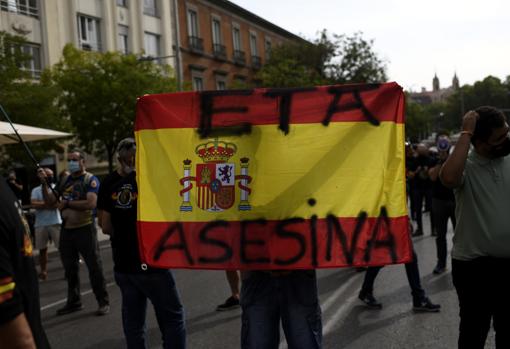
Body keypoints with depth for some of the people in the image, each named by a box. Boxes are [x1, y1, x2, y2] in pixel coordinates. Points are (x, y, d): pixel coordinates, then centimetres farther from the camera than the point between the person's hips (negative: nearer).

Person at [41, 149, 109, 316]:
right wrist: (44, 183, -4)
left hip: (85, 229, -6)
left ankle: (103, 302, 7)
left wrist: (67, 203, -16)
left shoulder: (90, 180, -8)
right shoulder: (65, 181, 11)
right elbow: (49, 201, 10)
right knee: (70, 269, 14)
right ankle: (74, 302, 27)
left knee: (94, 267, -2)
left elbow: (91, 203, -22)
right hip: (66, 230, 6)